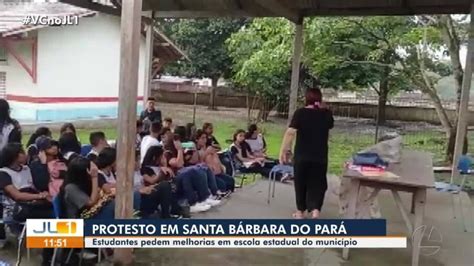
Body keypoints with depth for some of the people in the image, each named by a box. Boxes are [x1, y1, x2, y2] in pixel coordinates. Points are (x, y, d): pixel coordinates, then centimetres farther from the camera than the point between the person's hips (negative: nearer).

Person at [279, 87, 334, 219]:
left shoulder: (300, 113, -8)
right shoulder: (326, 113, 1)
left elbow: (290, 133, -18)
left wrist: (283, 151, -16)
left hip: (301, 156, -1)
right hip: (320, 157, 1)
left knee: (301, 184, 15)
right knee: (317, 185, 9)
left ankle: (300, 211, 26)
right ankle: (315, 210, -11)